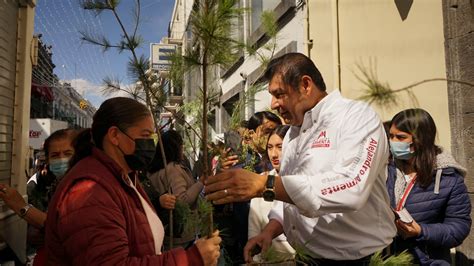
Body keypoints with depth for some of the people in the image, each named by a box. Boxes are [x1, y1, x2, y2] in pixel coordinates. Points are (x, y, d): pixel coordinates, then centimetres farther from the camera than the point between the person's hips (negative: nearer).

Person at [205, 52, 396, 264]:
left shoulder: (358, 117, -15)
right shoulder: (293, 133, 8)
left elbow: (350, 189, -31)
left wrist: (264, 185, -35)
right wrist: (269, 231, -4)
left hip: (357, 258, -6)